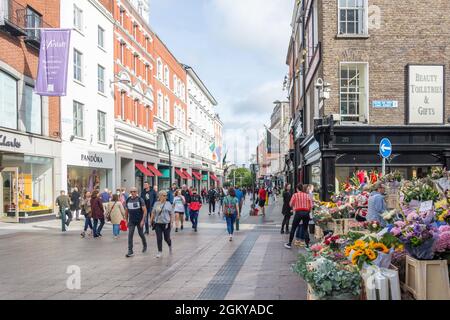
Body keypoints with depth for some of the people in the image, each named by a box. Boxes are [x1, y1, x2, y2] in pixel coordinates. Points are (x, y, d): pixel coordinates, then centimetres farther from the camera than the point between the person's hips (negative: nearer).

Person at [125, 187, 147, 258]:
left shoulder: (140, 200, -9)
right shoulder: (128, 200, 3)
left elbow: (145, 210, -11)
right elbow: (126, 211, 12)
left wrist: (142, 220, -17)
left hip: (139, 220, -3)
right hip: (131, 221, 3)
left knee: (141, 234, 11)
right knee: (130, 235, -7)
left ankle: (145, 245, 38)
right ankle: (130, 251, -5)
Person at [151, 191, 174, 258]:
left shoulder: (168, 204, 0)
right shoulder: (156, 204, 6)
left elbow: (171, 214, 1)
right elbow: (153, 213, 13)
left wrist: (171, 222, -5)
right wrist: (151, 221, 9)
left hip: (166, 223, -2)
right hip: (157, 223, 2)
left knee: (166, 238, 5)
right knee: (159, 238, -2)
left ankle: (170, 245, 36)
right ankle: (160, 252, 9)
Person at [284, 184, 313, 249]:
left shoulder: (295, 195, 0)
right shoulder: (307, 195, 6)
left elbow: (291, 204, 4)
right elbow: (311, 206, 3)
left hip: (298, 212, -2)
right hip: (306, 213, 2)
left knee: (293, 228, 8)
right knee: (305, 229, 11)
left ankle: (289, 244, 13)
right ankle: (307, 244, 6)